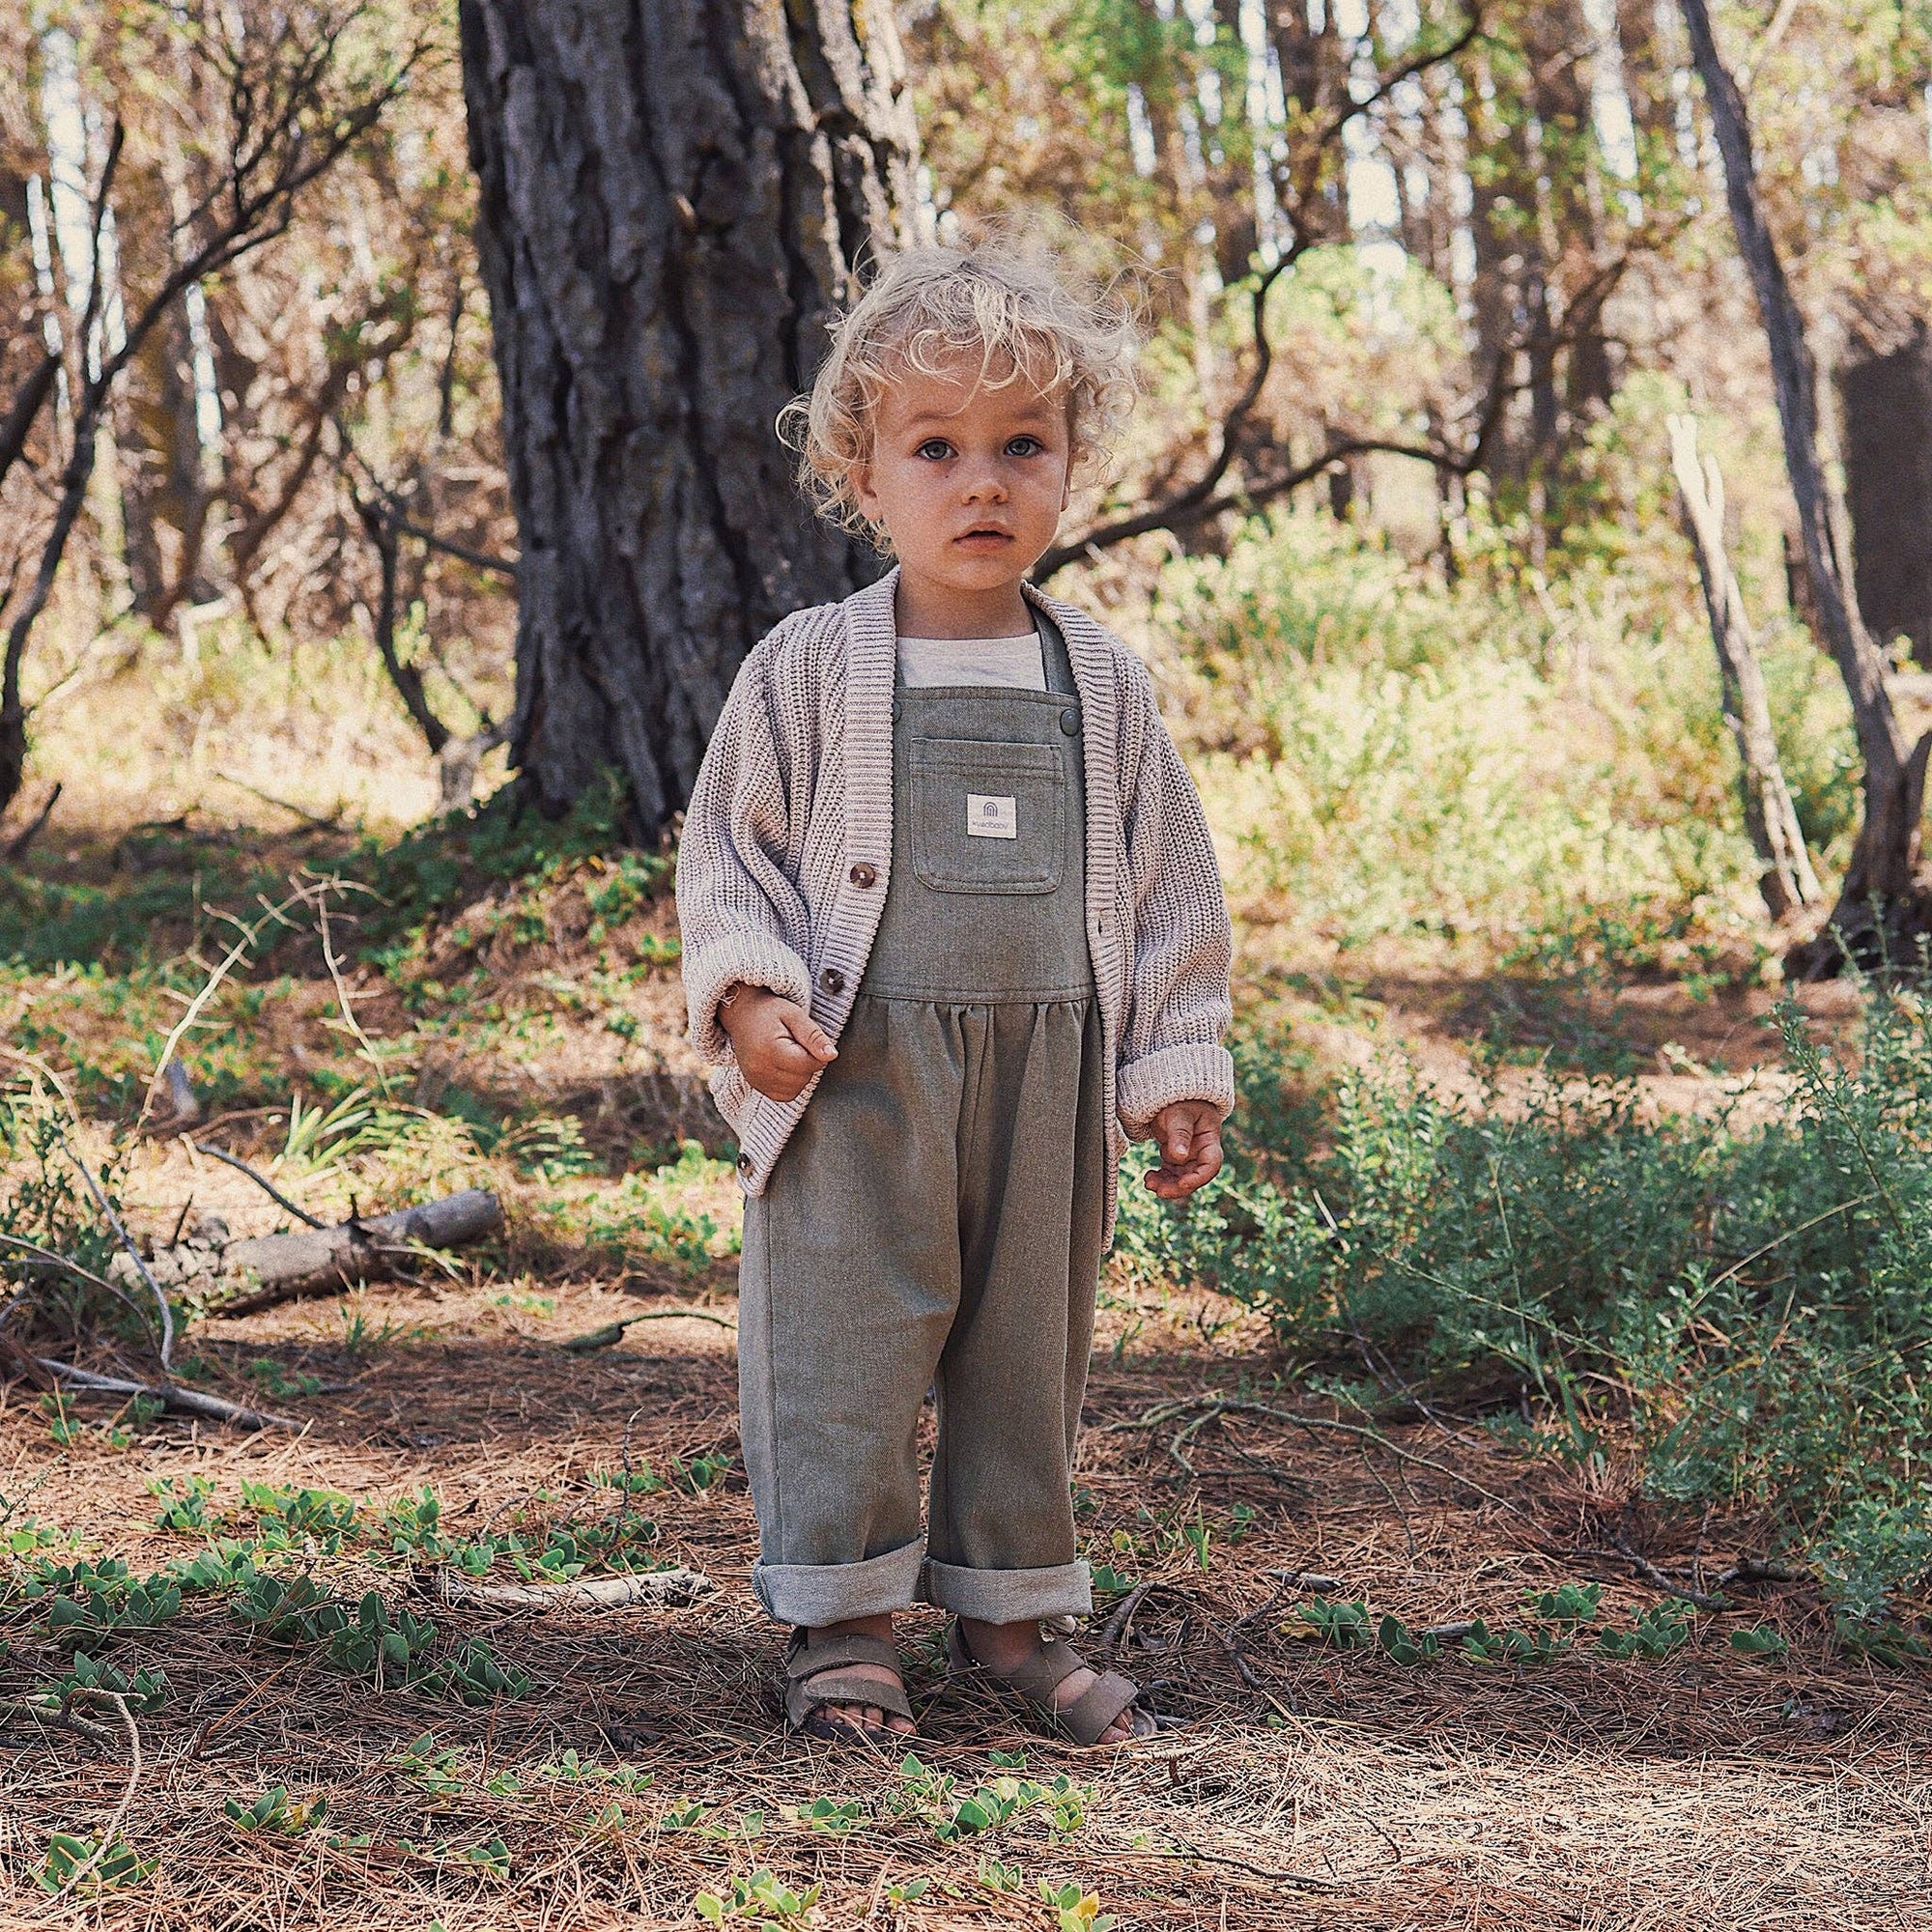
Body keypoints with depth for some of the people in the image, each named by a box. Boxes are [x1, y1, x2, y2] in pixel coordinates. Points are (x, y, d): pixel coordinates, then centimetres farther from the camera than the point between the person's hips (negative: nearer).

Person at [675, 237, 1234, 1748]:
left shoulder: (1103, 686, 7)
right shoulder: (810, 672, -2)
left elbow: (1168, 883, 12)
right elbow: (729, 848, 2)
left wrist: (1180, 1069, 9)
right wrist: (749, 997, -12)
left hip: (1047, 1066, 3)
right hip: (857, 1069, -3)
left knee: (1030, 1334, 11)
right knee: (848, 1337, -1)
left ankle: (1012, 1607, 25)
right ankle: (841, 1619, 11)